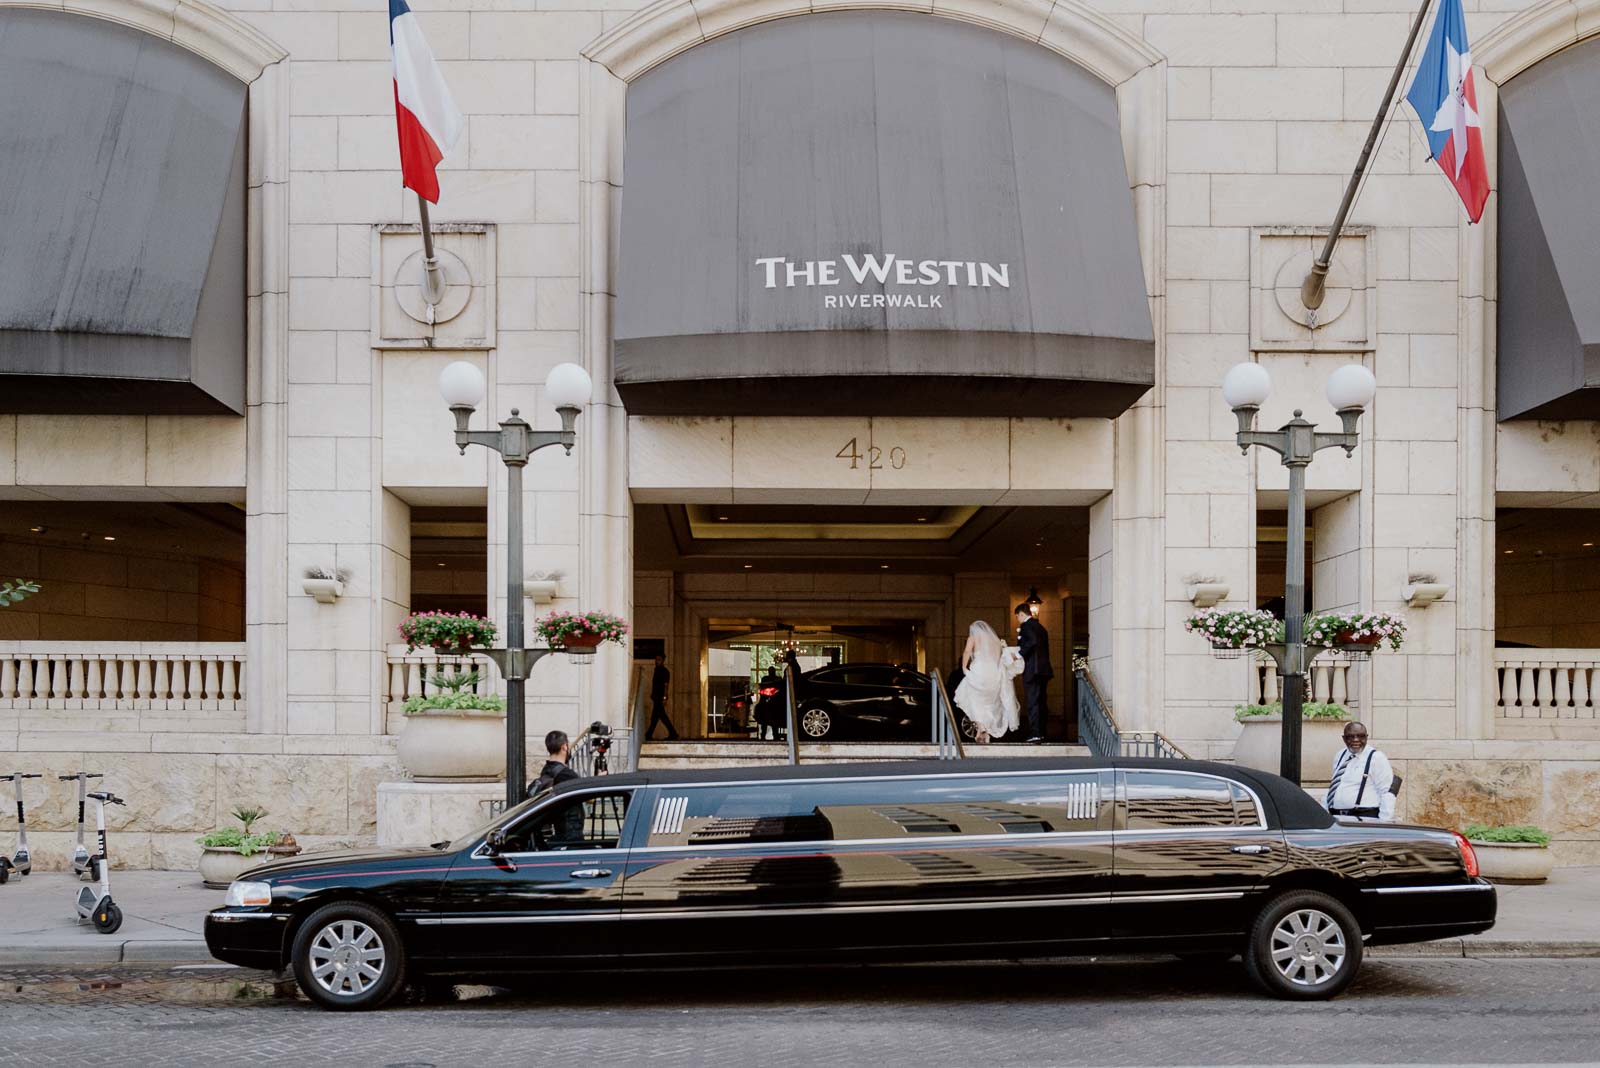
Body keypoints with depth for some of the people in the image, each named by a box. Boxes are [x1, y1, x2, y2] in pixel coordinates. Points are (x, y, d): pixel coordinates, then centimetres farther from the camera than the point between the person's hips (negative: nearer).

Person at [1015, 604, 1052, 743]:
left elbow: (1032, 641, -23)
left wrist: (1019, 654, -16)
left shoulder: (1026, 625, -6)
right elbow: (1045, 649, 18)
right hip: (1044, 669, 9)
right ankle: (1041, 733, 15)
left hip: (1032, 669, -9)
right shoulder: (1041, 627, 20)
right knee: (1040, 702, 12)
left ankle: (1035, 734, -16)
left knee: (1032, 702, -10)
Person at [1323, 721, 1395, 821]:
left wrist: (1384, 823, -13)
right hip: (1335, 816, 5)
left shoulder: (1376, 757, -1)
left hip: (1364, 817, -5)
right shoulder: (1340, 756, 18)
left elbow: (1387, 793, -5)